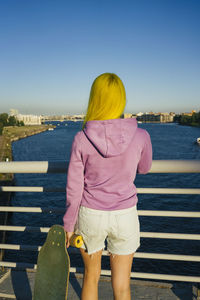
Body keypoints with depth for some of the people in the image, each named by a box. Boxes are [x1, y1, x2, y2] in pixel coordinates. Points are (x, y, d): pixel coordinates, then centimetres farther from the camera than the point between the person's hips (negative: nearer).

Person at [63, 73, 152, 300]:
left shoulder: (81, 139, -17)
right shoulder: (140, 136, -16)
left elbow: (73, 189, -9)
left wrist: (68, 224, 4)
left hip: (90, 215, 0)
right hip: (124, 216, 0)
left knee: (91, 276, 23)